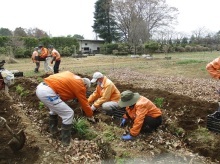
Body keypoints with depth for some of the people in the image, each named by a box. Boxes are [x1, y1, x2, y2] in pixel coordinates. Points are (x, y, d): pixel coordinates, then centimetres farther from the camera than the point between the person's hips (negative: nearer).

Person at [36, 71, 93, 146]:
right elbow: (84, 103, 10)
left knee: (55, 108, 33)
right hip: (47, 92, -9)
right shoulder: (80, 86, 4)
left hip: (40, 87, 9)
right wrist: (91, 115, 26)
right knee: (69, 114, 0)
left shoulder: (71, 75, 24)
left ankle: (53, 129, 45)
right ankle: (66, 140, 13)